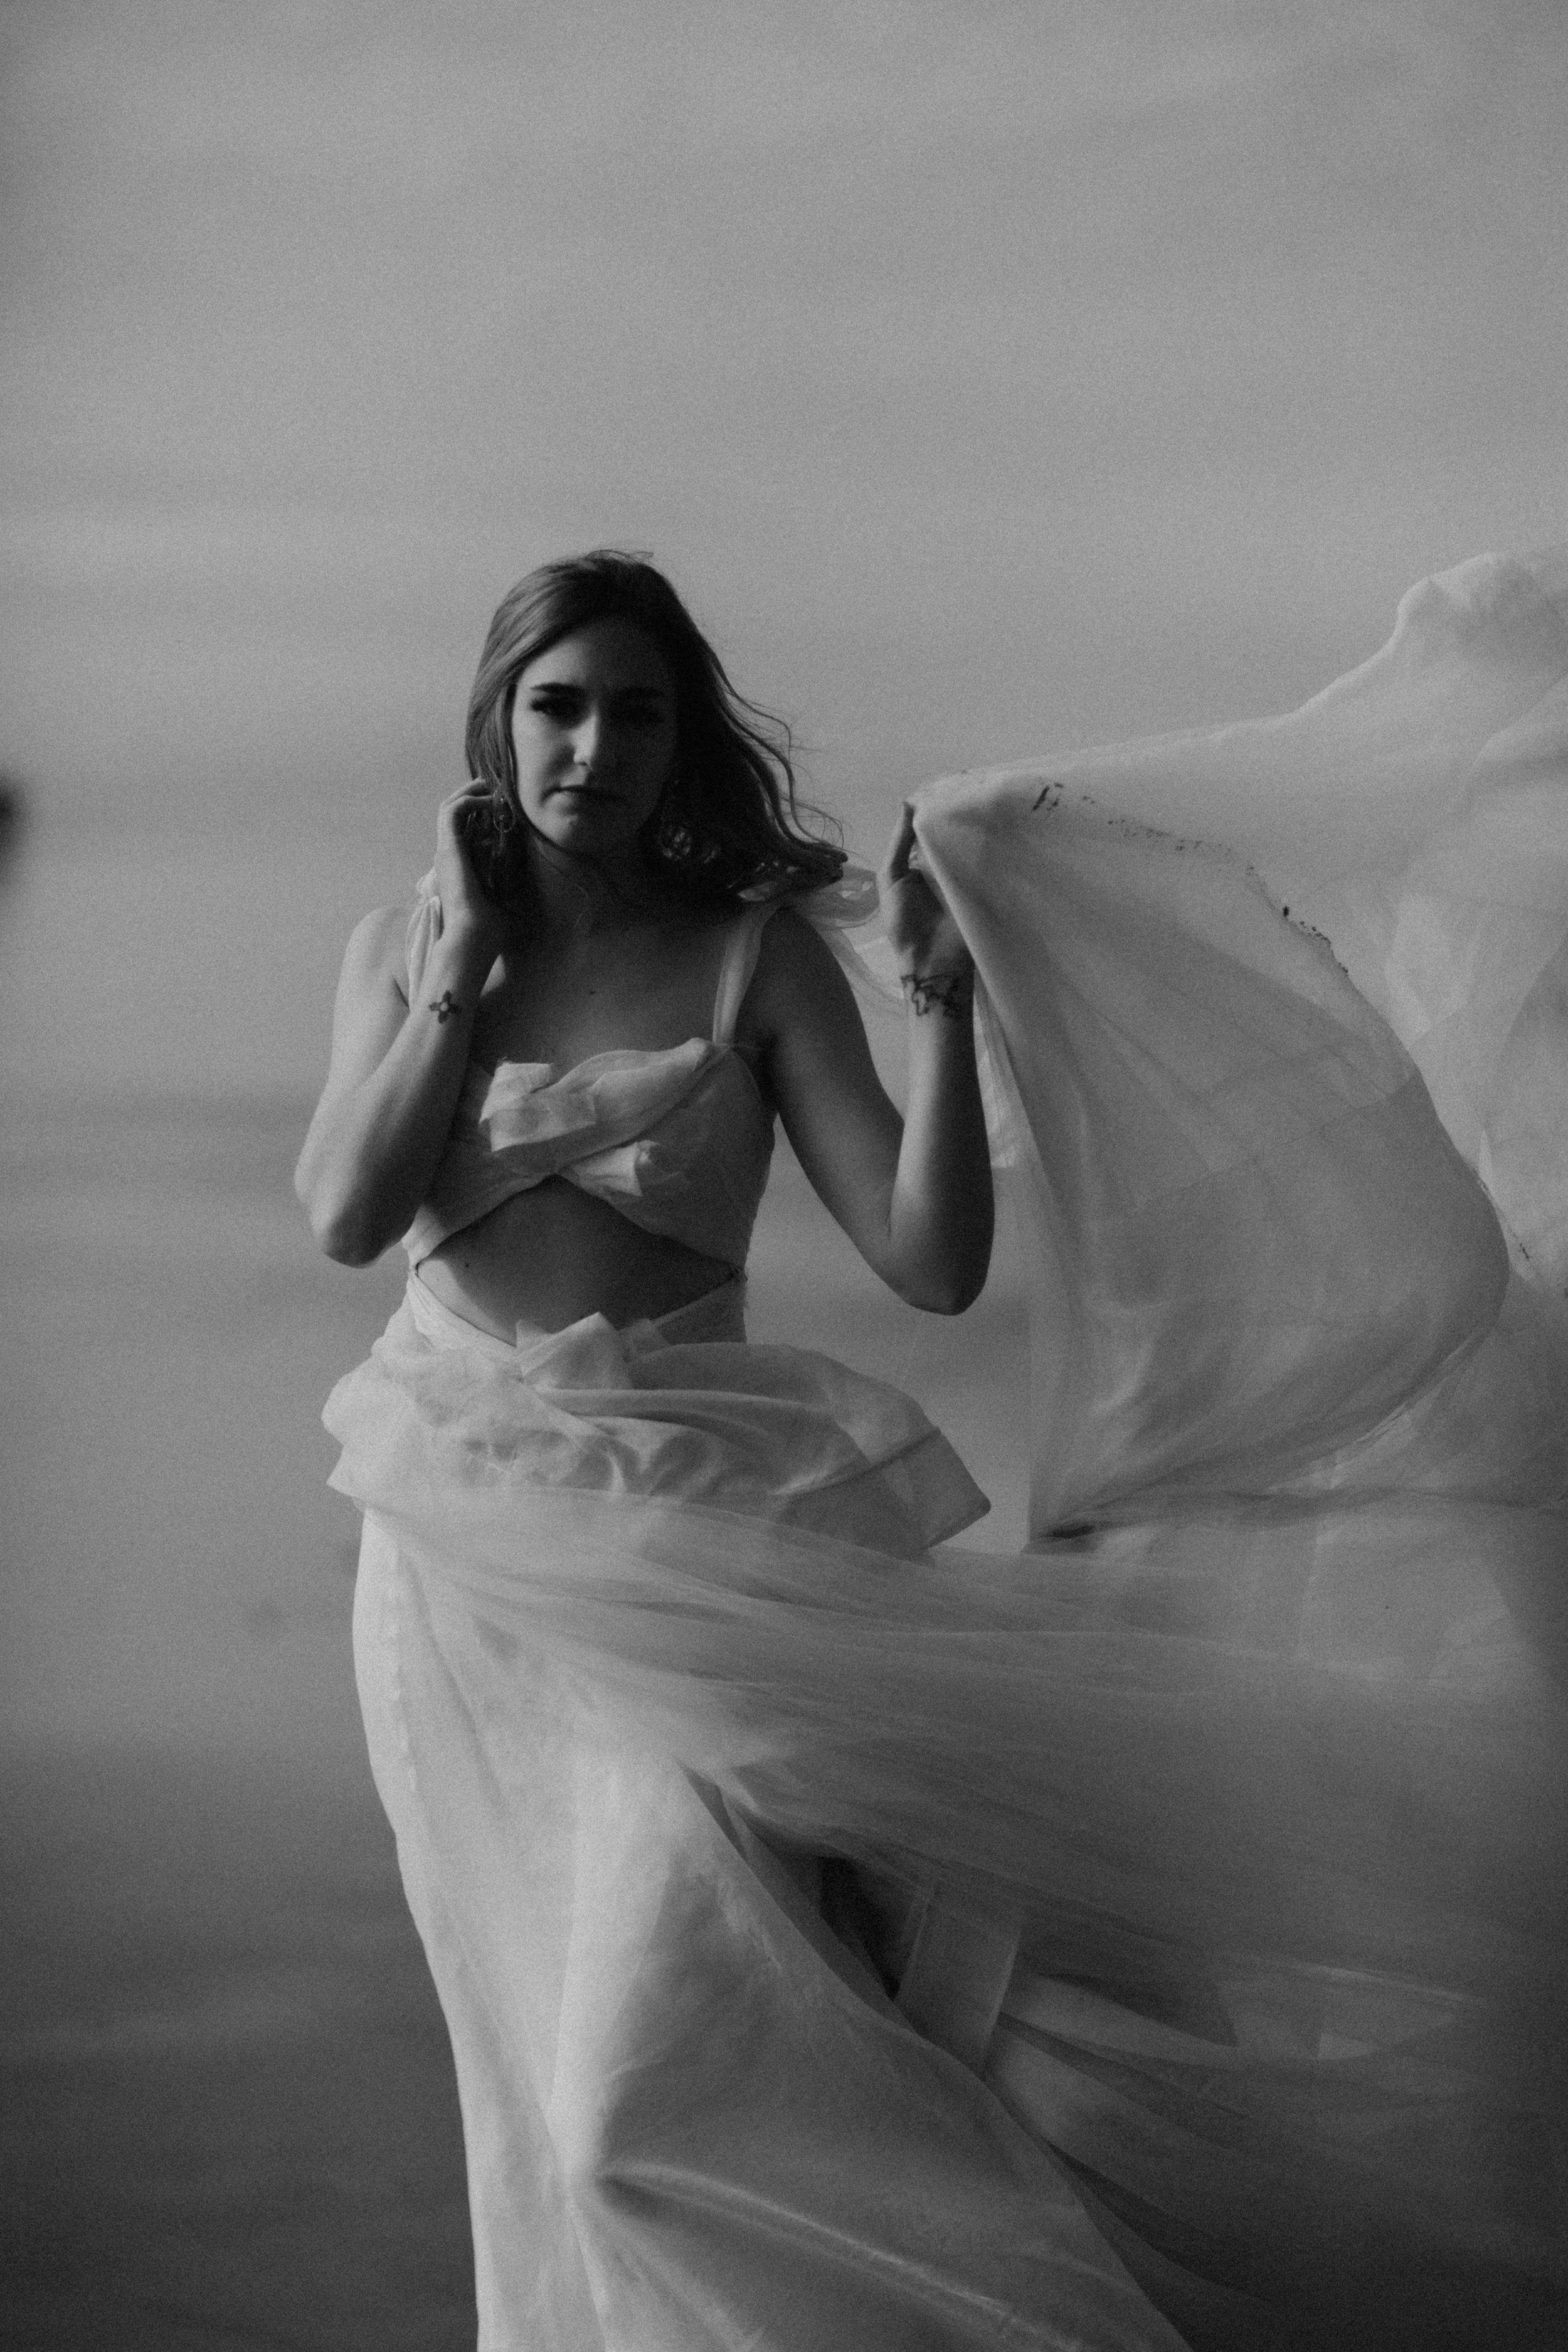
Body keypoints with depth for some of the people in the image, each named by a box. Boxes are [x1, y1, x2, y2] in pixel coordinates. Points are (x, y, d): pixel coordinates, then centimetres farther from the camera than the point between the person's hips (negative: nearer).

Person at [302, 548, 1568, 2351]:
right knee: (549, 2068, 12)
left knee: (652, 2081, -16)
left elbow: (932, 1261, -9)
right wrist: (469, 963, -10)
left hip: (678, 1536, -4)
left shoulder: (755, 954, -1)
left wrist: (942, 996, -17)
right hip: (457, 1545, 4)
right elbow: (348, 1213, -10)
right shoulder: (404, 952, 7)